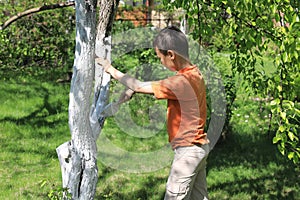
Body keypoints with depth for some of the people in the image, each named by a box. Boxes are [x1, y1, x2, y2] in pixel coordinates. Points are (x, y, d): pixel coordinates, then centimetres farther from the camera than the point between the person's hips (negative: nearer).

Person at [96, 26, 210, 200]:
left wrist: (111, 69, -7)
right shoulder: (194, 74, 5)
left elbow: (138, 86, -17)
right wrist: (134, 91, -1)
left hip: (188, 151, -10)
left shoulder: (182, 81, -24)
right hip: (200, 147, 10)